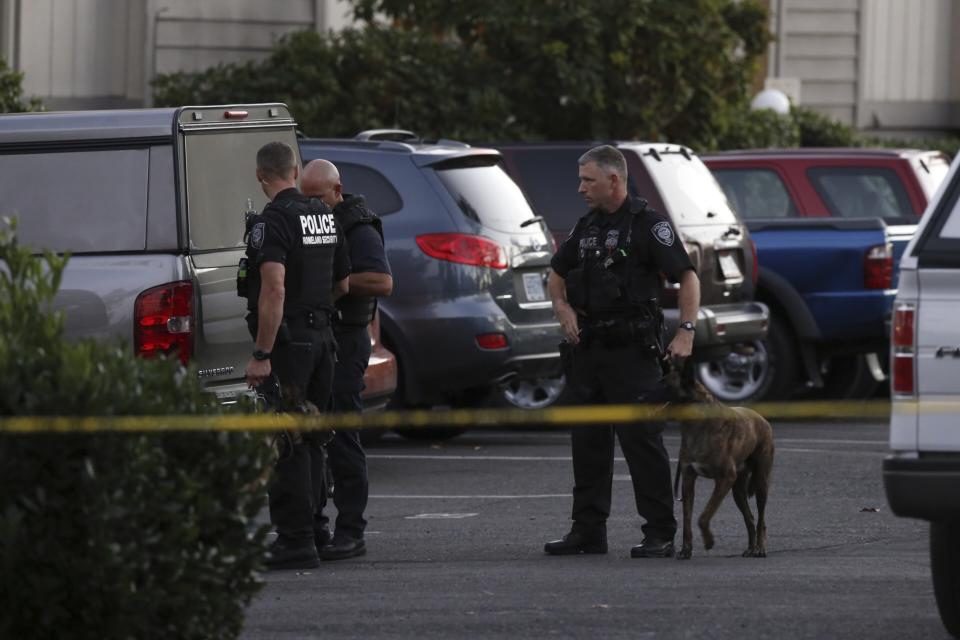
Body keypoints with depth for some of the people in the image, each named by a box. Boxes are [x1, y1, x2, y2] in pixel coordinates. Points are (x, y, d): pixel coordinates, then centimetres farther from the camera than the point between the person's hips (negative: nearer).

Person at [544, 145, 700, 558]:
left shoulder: (648, 225, -8)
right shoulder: (586, 228, 14)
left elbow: (687, 277, -12)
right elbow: (556, 274, 27)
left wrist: (686, 333, -22)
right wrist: (563, 306, 6)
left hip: (632, 350, -7)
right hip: (587, 349, 7)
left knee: (642, 442, -7)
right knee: (587, 442, 10)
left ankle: (660, 535, -4)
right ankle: (588, 531, 16)